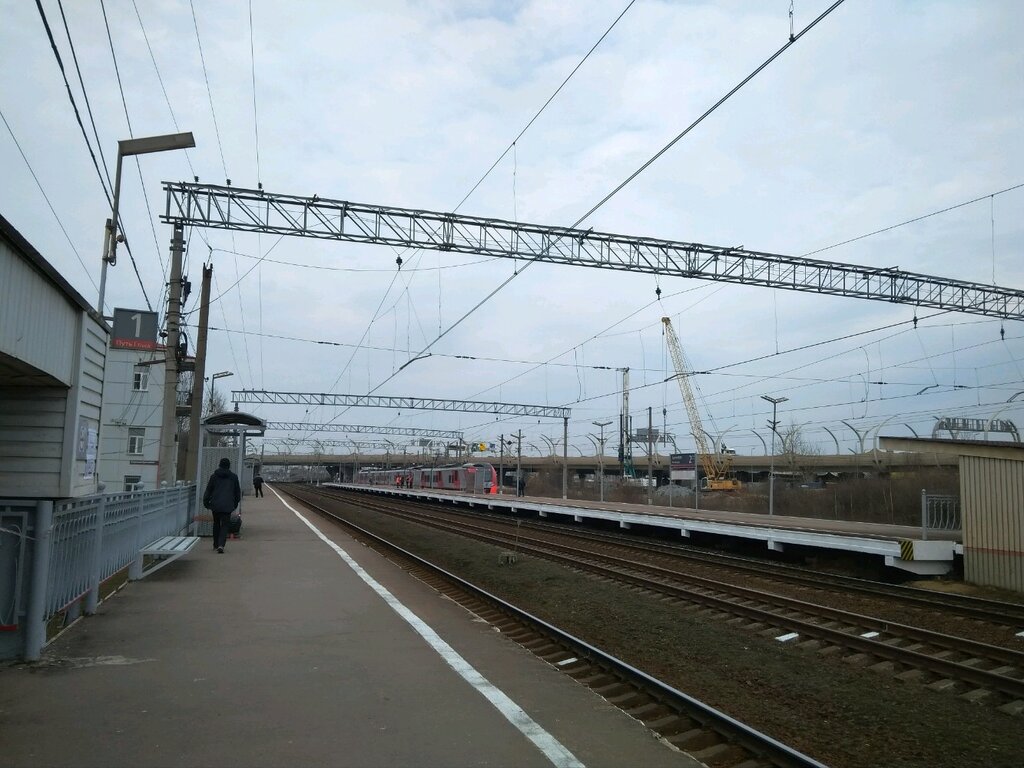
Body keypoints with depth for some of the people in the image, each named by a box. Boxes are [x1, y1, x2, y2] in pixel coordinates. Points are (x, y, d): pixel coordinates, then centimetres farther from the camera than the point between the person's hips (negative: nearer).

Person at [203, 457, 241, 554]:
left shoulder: (214, 476, 3)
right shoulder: (234, 477, 3)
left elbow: (208, 490, 4)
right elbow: (237, 492, 11)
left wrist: (206, 502, 13)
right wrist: (235, 503, 23)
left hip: (215, 505, 1)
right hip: (227, 506, -1)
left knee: (216, 524, 18)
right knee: (225, 525, 0)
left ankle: (216, 544, 27)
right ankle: (221, 545, -18)